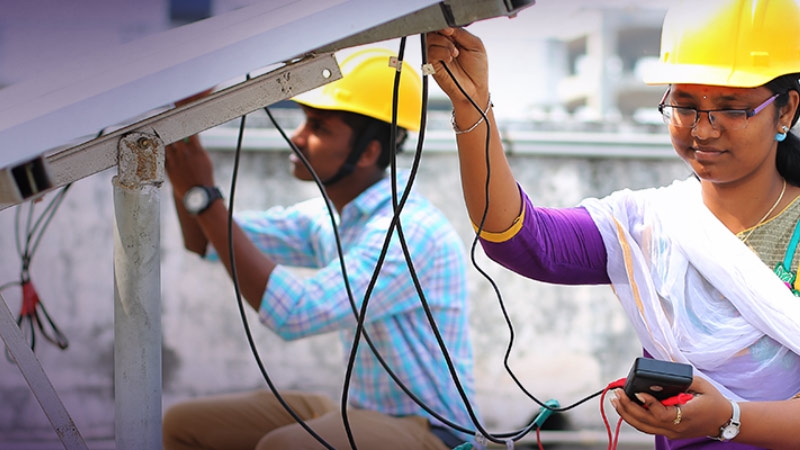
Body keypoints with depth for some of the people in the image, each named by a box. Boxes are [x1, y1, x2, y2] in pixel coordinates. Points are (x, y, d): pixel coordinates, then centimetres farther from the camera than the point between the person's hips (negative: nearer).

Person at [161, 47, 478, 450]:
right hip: (354, 413, 9)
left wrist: (203, 194, -26)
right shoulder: (326, 219, 6)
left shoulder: (411, 231, -22)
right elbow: (204, 242, 12)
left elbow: (294, 313, -31)